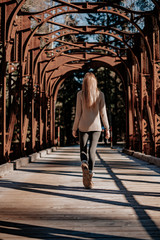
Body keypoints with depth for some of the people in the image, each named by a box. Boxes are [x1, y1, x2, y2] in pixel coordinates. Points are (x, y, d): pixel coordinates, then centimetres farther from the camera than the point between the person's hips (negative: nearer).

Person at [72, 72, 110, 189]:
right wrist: (107, 128, 6)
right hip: (96, 126, 0)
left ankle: (84, 164, -20)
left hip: (83, 126, 0)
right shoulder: (100, 94, 1)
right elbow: (103, 113, -1)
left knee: (83, 149, 13)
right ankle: (90, 179, -3)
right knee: (92, 150, 2)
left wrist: (74, 128, 6)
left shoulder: (80, 94, -2)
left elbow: (78, 113, -2)